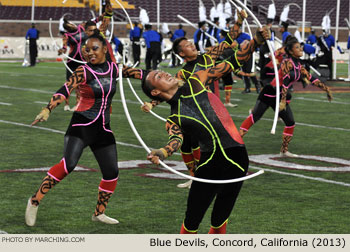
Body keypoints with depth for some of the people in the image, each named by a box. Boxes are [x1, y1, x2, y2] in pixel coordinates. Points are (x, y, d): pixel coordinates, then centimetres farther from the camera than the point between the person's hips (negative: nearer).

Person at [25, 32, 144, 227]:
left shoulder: (113, 69, 5)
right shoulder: (84, 72, -10)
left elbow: (135, 72, 18)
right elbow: (65, 90, -23)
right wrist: (48, 110, -36)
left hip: (103, 129, 6)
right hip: (82, 124, -5)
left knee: (112, 172, 3)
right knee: (68, 164, -25)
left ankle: (99, 213, 23)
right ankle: (35, 201, -15)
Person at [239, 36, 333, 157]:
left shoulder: (298, 66, 10)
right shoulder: (287, 62, -15)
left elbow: (310, 79, 16)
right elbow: (285, 81, -24)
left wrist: (325, 88, 15)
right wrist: (283, 101, -31)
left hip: (282, 96, 8)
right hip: (270, 94, -8)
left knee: (290, 123, 4)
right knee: (255, 116, -11)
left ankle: (284, 151, 14)